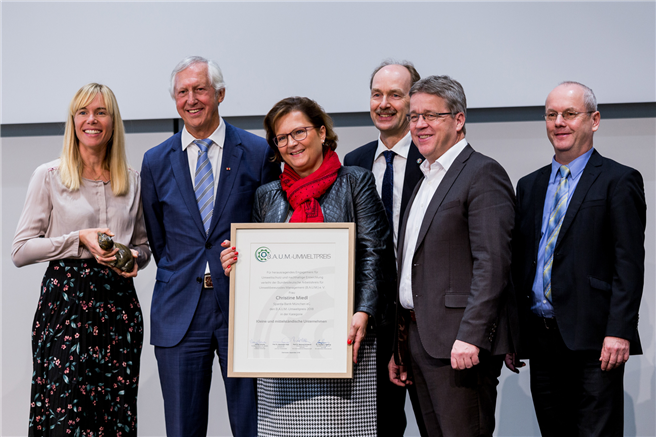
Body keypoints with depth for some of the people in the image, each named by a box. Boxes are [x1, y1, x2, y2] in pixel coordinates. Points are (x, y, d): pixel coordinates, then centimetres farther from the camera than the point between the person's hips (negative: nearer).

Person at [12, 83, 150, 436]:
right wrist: (79, 241, -11)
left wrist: (135, 257, 0)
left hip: (119, 304, 3)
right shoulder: (49, 176, 3)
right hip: (65, 303, -3)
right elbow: (20, 251, -1)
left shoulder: (132, 181, 14)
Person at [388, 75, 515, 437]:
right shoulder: (424, 179, 21)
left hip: (460, 342, -9)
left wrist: (470, 337, -24)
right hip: (417, 338, 9)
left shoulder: (483, 174, -7)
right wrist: (397, 346, 19)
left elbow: (491, 264, -17)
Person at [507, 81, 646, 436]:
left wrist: (619, 331, -16)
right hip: (540, 339, 6)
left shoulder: (618, 181, -1)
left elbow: (629, 264, -8)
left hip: (592, 340, -6)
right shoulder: (529, 186, 18)